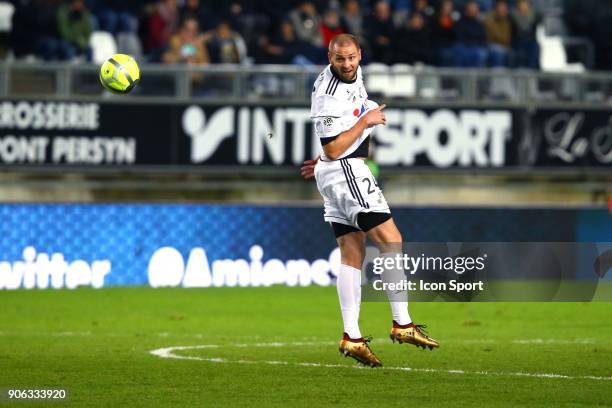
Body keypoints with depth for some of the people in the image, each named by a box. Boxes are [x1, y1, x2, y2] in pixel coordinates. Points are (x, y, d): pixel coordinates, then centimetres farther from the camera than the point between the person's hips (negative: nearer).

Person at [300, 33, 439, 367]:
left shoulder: (354, 74, 8)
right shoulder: (329, 96, -22)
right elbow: (334, 149, -22)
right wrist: (366, 121, -17)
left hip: (334, 171, 10)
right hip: (345, 170, -10)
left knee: (352, 255, 5)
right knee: (391, 241, -11)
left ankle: (352, 337, 1)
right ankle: (402, 324, -14)